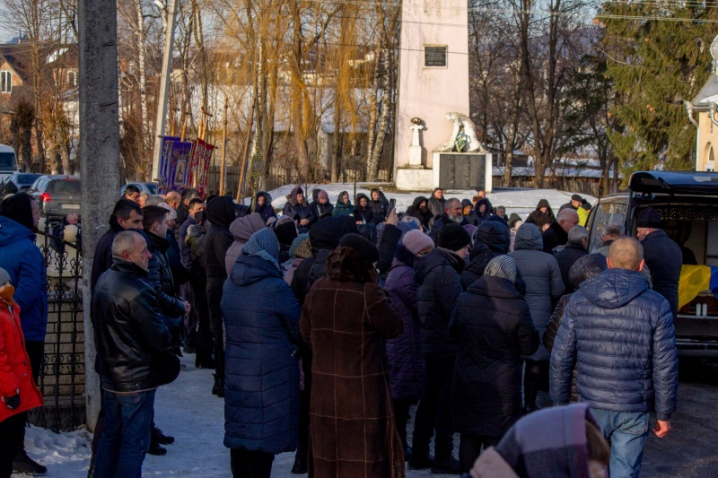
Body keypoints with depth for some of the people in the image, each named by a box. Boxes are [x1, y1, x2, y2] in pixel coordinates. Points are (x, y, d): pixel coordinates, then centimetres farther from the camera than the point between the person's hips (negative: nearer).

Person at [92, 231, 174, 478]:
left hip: (110, 375, 9)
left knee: (111, 435, 20)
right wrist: (167, 328, -1)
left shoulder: (104, 281, 5)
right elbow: (161, 339, -24)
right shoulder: (137, 291, -25)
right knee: (134, 443, 0)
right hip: (136, 380, -9)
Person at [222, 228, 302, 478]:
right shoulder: (276, 287, -16)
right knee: (265, 435, -1)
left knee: (240, 430, 14)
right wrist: (296, 347, 11)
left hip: (236, 371, 7)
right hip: (271, 374, -7)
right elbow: (299, 329, -8)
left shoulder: (230, 285, 6)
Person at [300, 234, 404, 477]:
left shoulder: (317, 290, -2)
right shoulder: (368, 294, -20)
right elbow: (395, 327, -9)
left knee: (329, 451, 16)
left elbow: (307, 333, 8)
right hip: (363, 389, -5)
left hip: (325, 387, 5)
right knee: (366, 450, 6)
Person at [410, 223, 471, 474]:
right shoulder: (445, 271, -18)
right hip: (448, 347, -10)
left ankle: (419, 455, 21)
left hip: (432, 344, 10)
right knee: (447, 401, -2)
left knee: (430, 399, 15)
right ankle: (443, 458, 3)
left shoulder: (430, 267, 12)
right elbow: (456, 310, -23)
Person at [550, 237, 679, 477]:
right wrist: (663, 414, 3)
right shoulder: (656, 306, -7)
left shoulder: (579, 300, -2)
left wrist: (561, 403, 10)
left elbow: (561, 358, 0)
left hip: (591, 405, 2)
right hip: (634, 412, -2)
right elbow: (665, 367, -7)